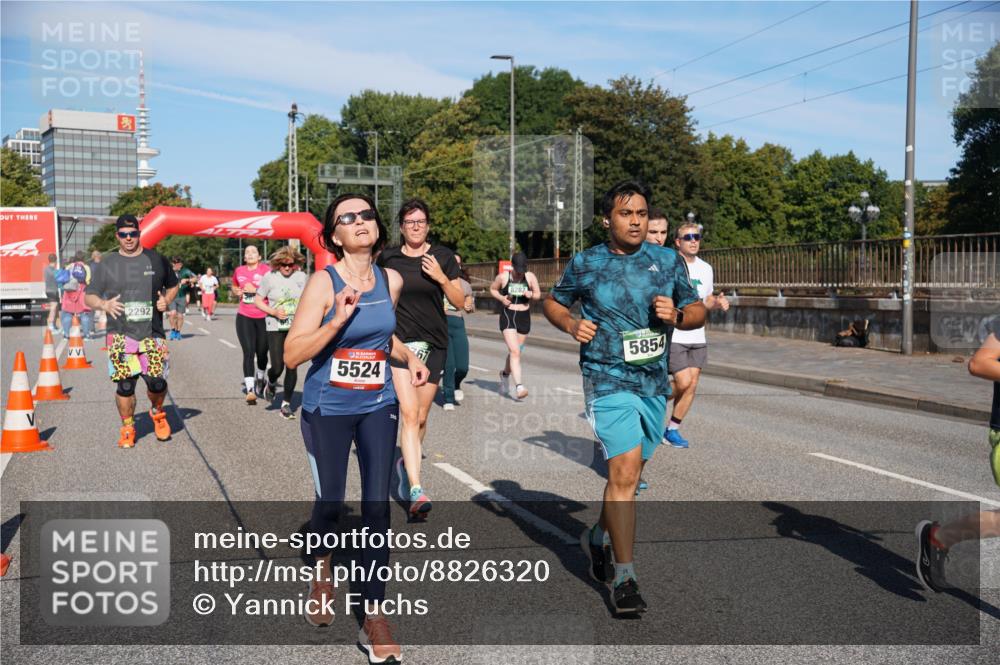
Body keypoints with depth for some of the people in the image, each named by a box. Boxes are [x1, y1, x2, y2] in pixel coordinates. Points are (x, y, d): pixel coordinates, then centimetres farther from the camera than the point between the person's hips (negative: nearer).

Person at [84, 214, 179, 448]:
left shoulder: (156, 260, 9)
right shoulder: (107, 264, 6)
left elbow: (173, 285, 22)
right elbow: (89, 296, 9)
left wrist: (166, 300, 0)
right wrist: (104, 304, -13)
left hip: (152, 333, 0)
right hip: (120, 335, 0)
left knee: (157, 381, -5)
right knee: (125, 385, 0)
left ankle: (157, 413, 26)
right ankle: (128, 428, 18)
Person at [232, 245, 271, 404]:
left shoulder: (266, 270, -5)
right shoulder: (239, 271, 8)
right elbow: (234, 287, 27)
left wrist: (256, 290, -18)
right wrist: (236, 292, 5)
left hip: (263, 317, -2)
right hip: (244, 317, 2)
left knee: (262, 352, 10)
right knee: (248, 352, -9)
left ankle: (260, 378, 40)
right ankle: (250, 389, -13)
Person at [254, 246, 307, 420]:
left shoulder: (301, 276, 2)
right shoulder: (270, 277, -4)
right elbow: (257, 300, 2)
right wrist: (273, 312, -12)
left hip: (296, 328, 2)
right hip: (275, 328, -2)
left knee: (292, 366, -1)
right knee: (277, 367, -7)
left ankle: (286, 403, 12)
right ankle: (271, 383, 30)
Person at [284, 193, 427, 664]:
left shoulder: (392, 280, 1)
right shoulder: (323, 282, -14)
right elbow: (292, 355, -18)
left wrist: (409, 357, 4)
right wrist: (337, 320, -29)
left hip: (378, 406, 3)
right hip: (327, 409, -3)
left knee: (377, 505, -3)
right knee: (330, 501, 10)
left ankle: (373, 616, 7)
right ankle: (322, 571, 45)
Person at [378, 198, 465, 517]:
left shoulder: (442, 256, 3)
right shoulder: (388, 258, 3)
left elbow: (460, 302, 2)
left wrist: (442, 278, -13)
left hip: (434, 344, 2)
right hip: (400, 343, -2)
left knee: (421, 417, 11)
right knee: (410, 415, -14)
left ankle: (405, 464, 40)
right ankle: (416, 491, -19)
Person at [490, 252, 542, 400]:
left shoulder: (530, 277, 0)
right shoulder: (503, 277, -4)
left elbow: (538, 295, 8)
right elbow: (492, 289, 12)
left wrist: (531, 294, -15)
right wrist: (501, 298, -7)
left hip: (524, 317, 3)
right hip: (508, 316, -3)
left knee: (515, 351, 17)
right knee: (515, 351, -17)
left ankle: (505, 374, 46)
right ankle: (519, 387, -25)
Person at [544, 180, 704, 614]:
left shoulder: (668, 261, 7)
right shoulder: (585, 264, 1)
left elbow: (698, 312, 13)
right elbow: (553, 303, 14)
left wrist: (676, 315, -9)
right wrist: (571, 324, -6)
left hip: (654, 383, 4)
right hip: (608, 380, -4)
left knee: (629, 474, 15)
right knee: (624, 473, -14)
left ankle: (598, 537, 41)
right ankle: (624, 577, -5)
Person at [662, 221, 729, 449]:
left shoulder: (706, 269, 10)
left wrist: (718, 302, 0)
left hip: (697, 337, 6)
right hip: (672, 336, -6)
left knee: (692, 385, 4)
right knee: (683, 382, -13)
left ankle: (672, 430, 16)